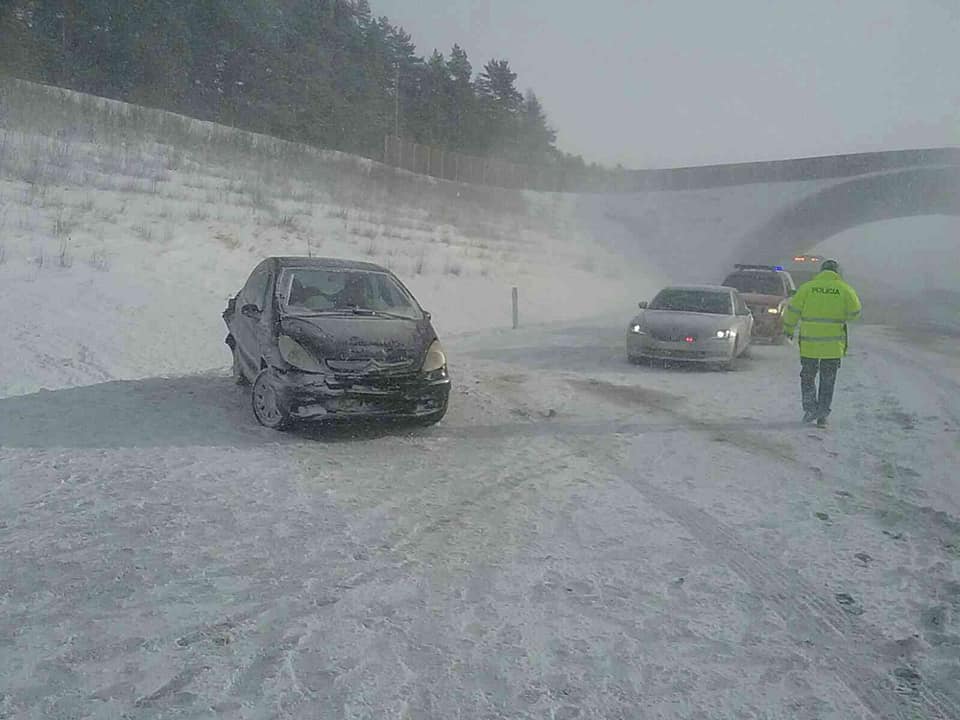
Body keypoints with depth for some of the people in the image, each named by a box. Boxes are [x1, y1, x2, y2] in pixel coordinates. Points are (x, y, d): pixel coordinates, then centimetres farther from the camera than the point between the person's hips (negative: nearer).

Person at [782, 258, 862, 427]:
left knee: (808, 377, 14)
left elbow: (793, 311, -1)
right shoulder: (845, 290, -1)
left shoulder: (807, 288, -1)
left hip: (809, 343, 0)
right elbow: (855, 313, 1)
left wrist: (788, 329, 13)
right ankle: (822, 416, 11)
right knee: (827, 380, 10)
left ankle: (810, 409, 2)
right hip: (834, 345, 1)